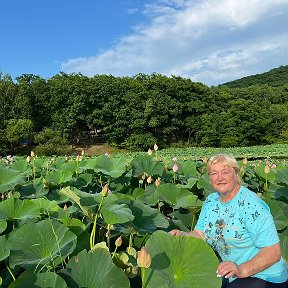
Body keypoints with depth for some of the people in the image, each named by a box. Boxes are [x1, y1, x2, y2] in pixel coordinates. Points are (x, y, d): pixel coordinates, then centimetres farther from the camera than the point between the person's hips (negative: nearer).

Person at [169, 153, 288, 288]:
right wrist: (182, 234, -19)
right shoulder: (211, 201, 1)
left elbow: (273, 252, -23)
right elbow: (199, 234, 3)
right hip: (230, 274, 6)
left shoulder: (251, 205, -21)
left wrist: (242, 270, -37)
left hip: (264, 277, -6)